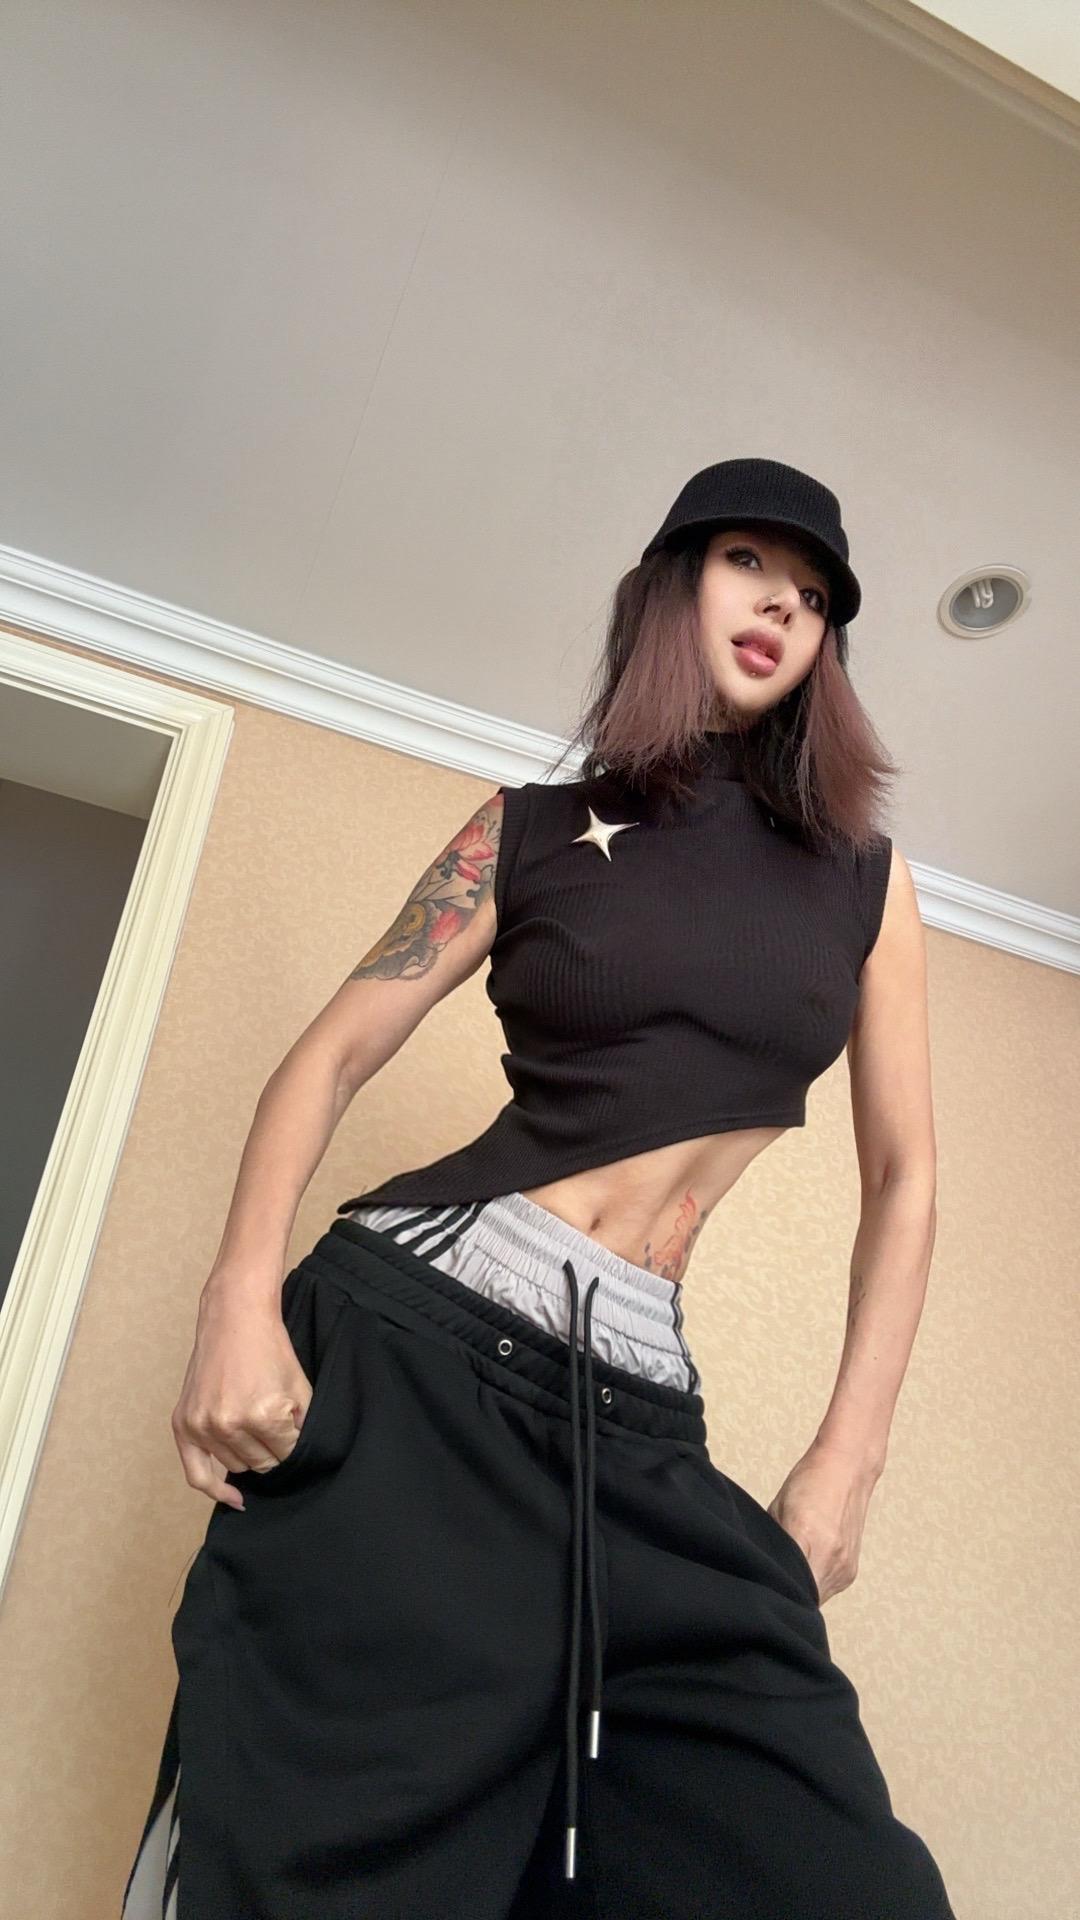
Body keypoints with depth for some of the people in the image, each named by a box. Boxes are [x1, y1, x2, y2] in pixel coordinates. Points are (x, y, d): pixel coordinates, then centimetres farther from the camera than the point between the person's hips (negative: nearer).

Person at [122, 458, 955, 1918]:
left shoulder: (865, 876, 13)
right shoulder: (532, 829, 8)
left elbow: (903, 1178, 12)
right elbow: (336, 1052, 4)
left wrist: (845, 1465, 5)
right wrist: (243, 1300, -12)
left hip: (637, 1406, 3)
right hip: (411, 1330, -2)